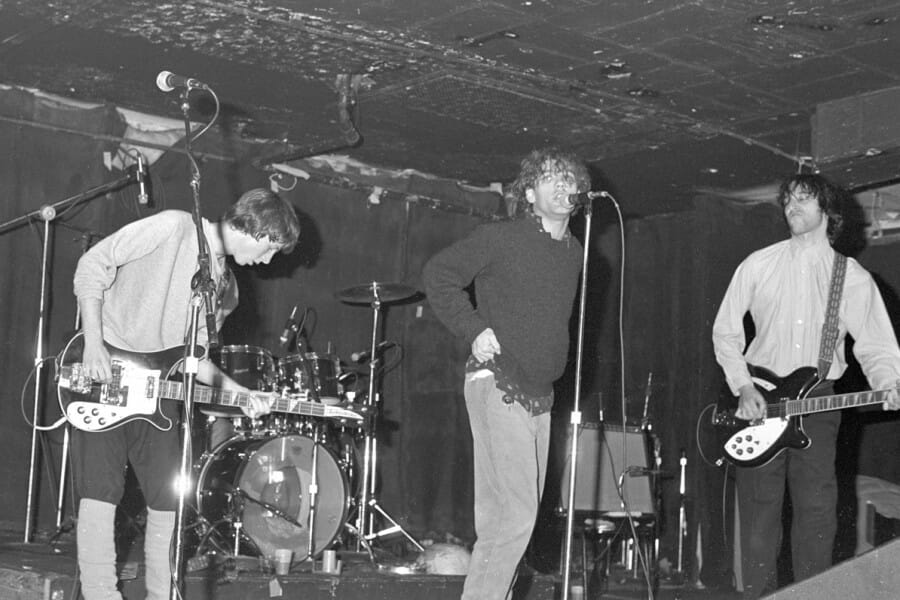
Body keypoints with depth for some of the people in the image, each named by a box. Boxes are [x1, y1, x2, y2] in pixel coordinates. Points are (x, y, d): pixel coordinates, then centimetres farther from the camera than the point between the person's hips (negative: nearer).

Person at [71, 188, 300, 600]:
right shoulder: (174, 228, -10)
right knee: (100, 492, -10)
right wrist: (94, 342, -19)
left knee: (166, 499, 4)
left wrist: (236, 392, -2)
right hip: (102, 377, -7)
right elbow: (93, 265, -11)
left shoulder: (226, 289, 12)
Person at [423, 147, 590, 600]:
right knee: (514, 517, -14)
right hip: (498, 388, -7)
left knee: (512, 517, 10)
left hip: (539, 396, 8)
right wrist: (474, 330, -13)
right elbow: (438, 273, -5)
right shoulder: (501, 238, -6)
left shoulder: (574, 253, 15)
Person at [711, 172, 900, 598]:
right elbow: (725, 331, 8)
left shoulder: (853, 279, 5)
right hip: (759, 403, 0)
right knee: (759, 513, 1)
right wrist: (743, 389, -4)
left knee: (817, 512, -3)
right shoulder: (758, 265, 6)